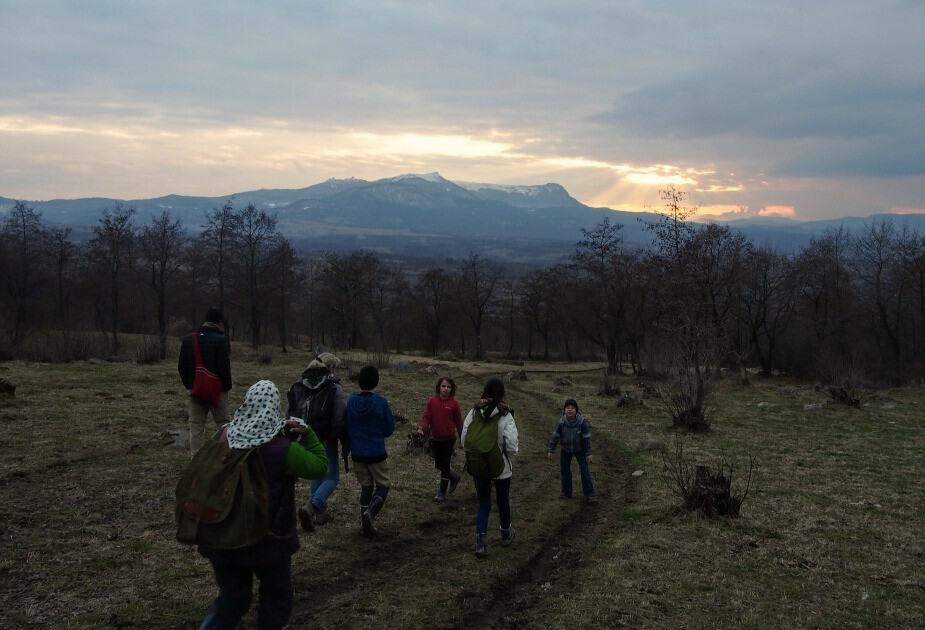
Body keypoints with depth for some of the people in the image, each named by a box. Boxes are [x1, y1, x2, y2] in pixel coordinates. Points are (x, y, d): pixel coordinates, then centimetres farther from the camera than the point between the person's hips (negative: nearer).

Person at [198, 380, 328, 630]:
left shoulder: (226, 437, -6)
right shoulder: (281, 449, -20)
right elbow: (319, 465, -9)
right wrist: (307, 433, -5)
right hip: (268, 539, -4)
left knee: (232, 596, 20)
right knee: (277, 596, 20)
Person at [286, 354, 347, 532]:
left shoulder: (298, 388, 4)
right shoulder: (334, 389, -12)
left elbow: (289, 415, 9)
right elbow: (342, 418, -14)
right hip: (326, 441, -5)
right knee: (331, 477, 5)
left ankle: (320, 512, 25)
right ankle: (311, 507, -15)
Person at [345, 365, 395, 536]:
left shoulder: (350, 401, -5)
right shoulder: (380, 402, -14)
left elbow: (345, 427, 4)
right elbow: (390, 429, -7)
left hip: (357, 453, 4)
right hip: (377, 453, -4)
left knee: (365, 486, 18)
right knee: (382, 486, 9)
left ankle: (365, 522, 14)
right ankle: (370, 512, -16)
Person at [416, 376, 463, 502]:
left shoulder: (454, 404, -7)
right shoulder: (432, 401, -3)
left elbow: (458, 421, 2)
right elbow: (426, 416, -7)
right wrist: (421, 428, -25)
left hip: (449, 439, -3)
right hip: (435, 439, 3)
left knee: (445, 465, 0)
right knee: (438, 465, 13)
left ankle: (442, 493, 13)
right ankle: (454, 477, 41)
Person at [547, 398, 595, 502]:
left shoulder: (582, 421, -24)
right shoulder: (561, 422, -20)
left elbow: (586, 437, -16)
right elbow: (556, 436, -9)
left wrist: (588, 453, -12)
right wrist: (551, 450, -5)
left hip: (580, 449, -2)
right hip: (565, 450, 2)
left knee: (585, 471, -5)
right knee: (564, 471, 8)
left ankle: (589, 494, 5)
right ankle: (566, 493, 24)